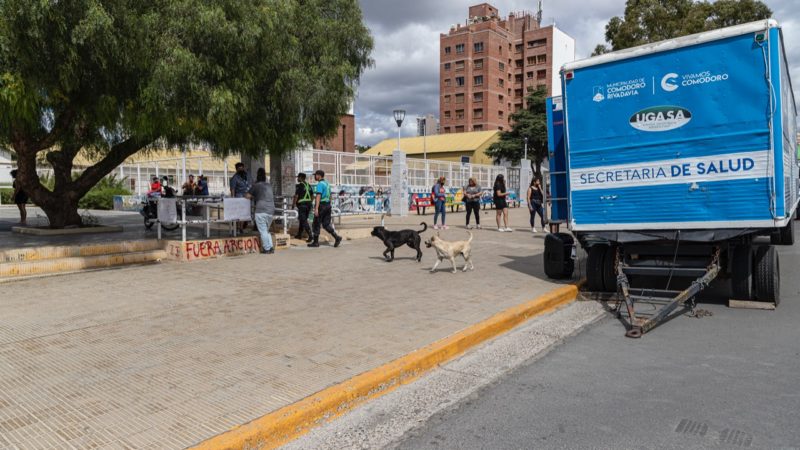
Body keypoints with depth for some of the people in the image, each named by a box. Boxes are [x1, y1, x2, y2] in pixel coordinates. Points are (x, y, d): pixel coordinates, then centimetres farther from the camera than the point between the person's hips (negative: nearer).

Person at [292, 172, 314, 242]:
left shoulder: (299, 185, -10)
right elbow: (312, 196, 16)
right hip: (309, 204, 8)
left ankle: (311, 235, -19)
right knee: (303, 220, 18)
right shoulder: (309, 185, 12)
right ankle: (299, 234, 26)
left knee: (304, 221, -8)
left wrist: (293, 205, -3)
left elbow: (296, 196, -13)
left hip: (302, 205, -8)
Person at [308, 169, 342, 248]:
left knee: (316, 224, 3)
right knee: (326, 224, 9)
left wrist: (316, 208, -26)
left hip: (321, 205, -8)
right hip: (328, 205, 8)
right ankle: (337, 237, -6)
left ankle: (315, 242, 9)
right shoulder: (327, 183, 15)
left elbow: (318, 196, -22)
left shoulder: (320, 184, -13)